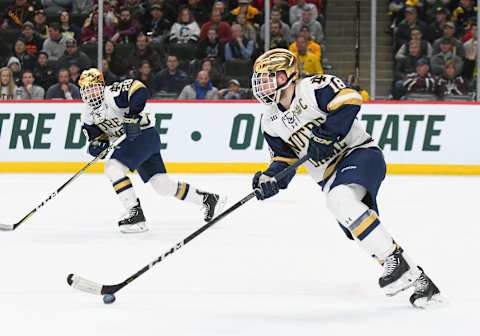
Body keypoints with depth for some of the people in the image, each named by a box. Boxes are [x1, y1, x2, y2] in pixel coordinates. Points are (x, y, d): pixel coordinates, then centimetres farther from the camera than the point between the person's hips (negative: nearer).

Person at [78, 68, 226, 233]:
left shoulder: (112, 94, -17)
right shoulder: (88, 116, 8)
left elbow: (138, 89, -29)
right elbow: (95, 138, 9)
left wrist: (133, 116, -36)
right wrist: (96, 146, -15)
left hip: (144, 134, -9)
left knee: (113, 167, -22)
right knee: (161, 184, 5)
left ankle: (135, 212, -21)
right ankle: (208, 199, 16)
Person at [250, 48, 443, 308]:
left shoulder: (313, 89, -12)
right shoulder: (271, 122, 11)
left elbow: (349, 100, -25)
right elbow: (284, 158, 15)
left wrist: (325, 136, -26)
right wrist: (270, 179, -6)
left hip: (359, 153, -8)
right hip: (329, 177, 8)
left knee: (339, 200, -35)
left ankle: (396, 260, -31)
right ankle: (418, 279, 5)